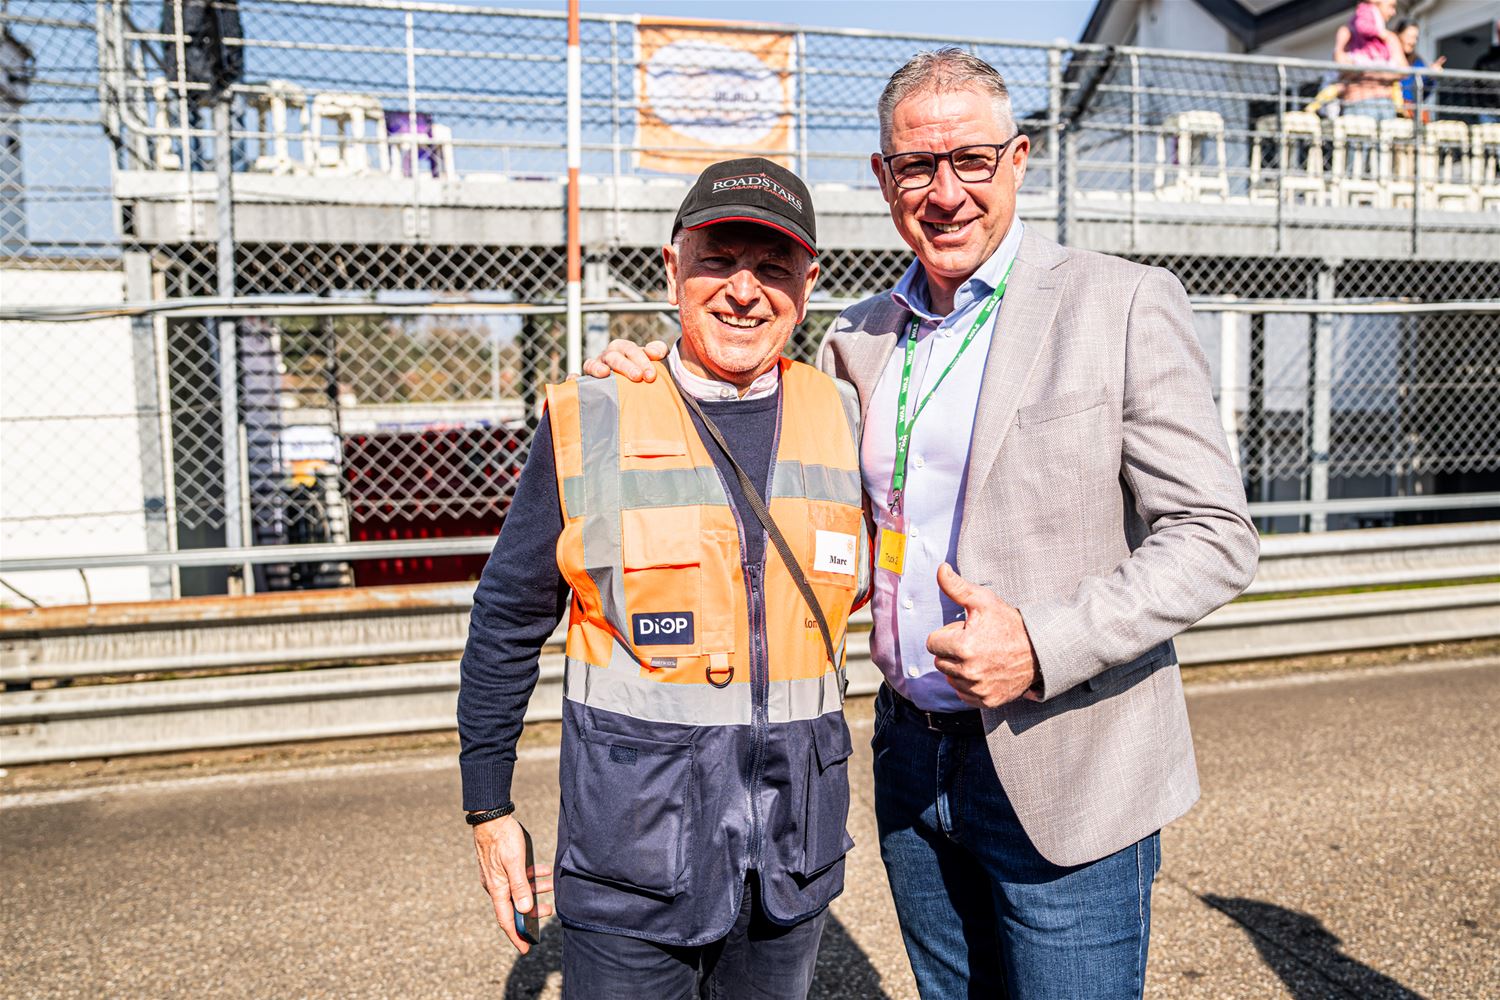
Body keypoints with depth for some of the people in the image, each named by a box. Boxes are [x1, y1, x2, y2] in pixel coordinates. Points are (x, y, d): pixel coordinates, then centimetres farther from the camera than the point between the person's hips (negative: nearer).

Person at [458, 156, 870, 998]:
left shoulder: (846, 420, 1)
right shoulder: (588, 423, -6)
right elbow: (507, 623, 0)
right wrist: (489, 807, 3)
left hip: (795, 851, 3)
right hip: (631, 854, -3)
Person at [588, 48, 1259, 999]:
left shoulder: (1124, 304, -8)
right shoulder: (859, 336, 7)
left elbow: (1215, 537, -10)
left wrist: (1043, 647, -23)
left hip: (1064, 777, -4)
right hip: (912, 760, 5)